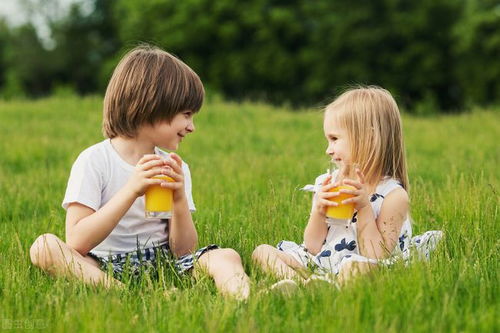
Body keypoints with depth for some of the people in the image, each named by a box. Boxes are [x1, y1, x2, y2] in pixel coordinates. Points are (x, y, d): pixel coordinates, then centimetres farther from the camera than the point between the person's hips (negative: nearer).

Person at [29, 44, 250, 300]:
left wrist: (180, 200, -15)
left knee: (226, 257, -21)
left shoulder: (175, 167, 7)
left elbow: (184, 251, 3)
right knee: (44, 247, -28)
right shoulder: (93, 161, -6)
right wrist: (131, 191, -24)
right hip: (103, 267, -3)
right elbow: (76, 243, -17)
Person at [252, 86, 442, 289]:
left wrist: (364, 208, -20)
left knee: (355, 267, -40)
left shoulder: (394, 196, -8)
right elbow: (312, 248, 8)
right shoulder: (328, 185, 8)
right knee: (262, 251, -4)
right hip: (318, 267, 8)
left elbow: (376, 259, -15)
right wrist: (319, 211, -10)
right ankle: (303, 284, -27)